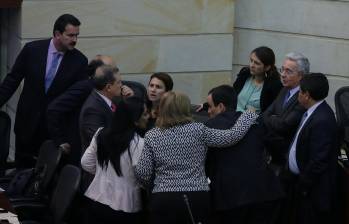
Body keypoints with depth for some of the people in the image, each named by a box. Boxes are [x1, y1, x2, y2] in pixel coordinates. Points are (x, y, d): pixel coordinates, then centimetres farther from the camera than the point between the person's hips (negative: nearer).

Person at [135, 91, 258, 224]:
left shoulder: (151, 137, 1)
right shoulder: (198, 131, -3)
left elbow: (142, 173, -1)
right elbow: (233, 136, -3)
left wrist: (152, 185, 22)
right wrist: (249, 115, 13)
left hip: (164, 200, 0)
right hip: (197, 198, 0)